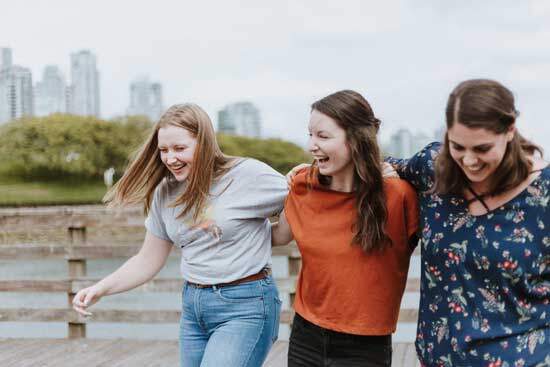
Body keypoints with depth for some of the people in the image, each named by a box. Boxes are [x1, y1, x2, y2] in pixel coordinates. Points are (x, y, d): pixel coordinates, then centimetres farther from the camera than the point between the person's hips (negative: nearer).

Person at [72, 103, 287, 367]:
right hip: (193, 306, 6)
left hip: (244, 308, -6)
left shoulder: (247, 175, -12)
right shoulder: (165, 193, 5)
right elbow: (148, 261, 11)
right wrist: (101, 289, 1)